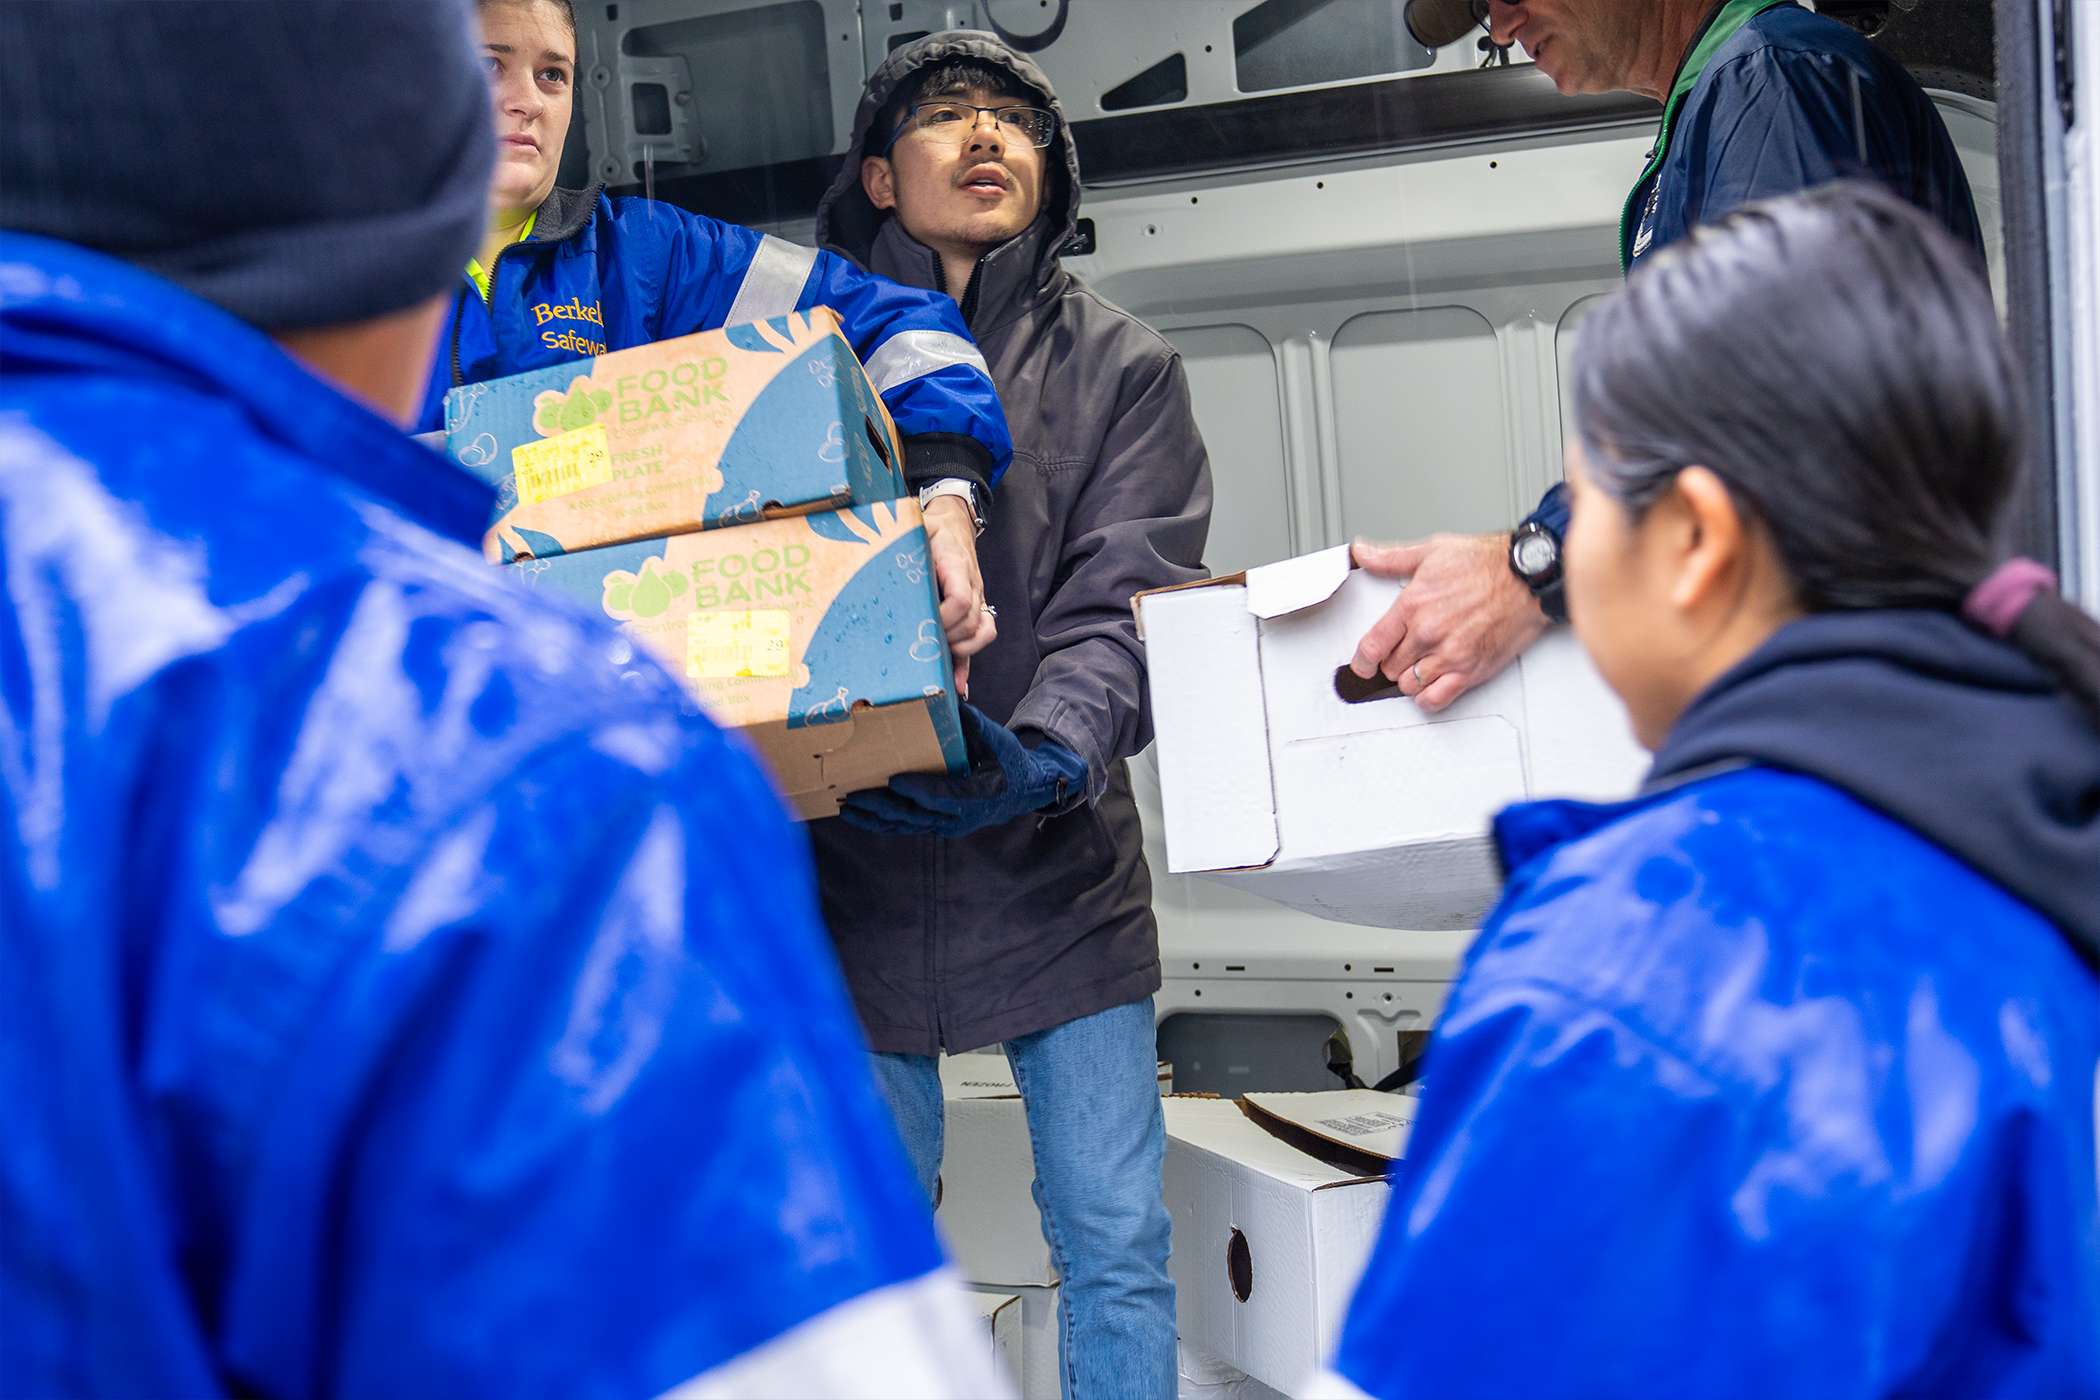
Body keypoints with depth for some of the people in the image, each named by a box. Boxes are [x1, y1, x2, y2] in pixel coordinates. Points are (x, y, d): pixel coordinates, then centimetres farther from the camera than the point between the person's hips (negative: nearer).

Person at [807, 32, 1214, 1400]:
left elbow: (1127, 605, -9)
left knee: (1117, 1245, 3)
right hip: (851, 866, 1)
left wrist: (1047, 752, -29)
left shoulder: (1123, 366, 3)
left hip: (1058, 866, -1)